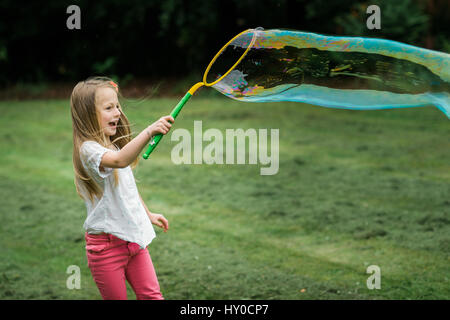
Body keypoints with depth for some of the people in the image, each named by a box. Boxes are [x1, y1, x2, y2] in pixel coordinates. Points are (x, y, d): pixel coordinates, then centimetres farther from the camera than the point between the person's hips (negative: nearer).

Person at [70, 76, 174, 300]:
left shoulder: (114, 146, 11)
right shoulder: (89, 149, -20)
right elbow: (119, 161, -42)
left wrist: (147, 214, 31)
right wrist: (149, 132, -53)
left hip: (133, 237, 8)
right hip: (106, 243, -8)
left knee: (152, 295, 5)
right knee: (116, 297, 2)